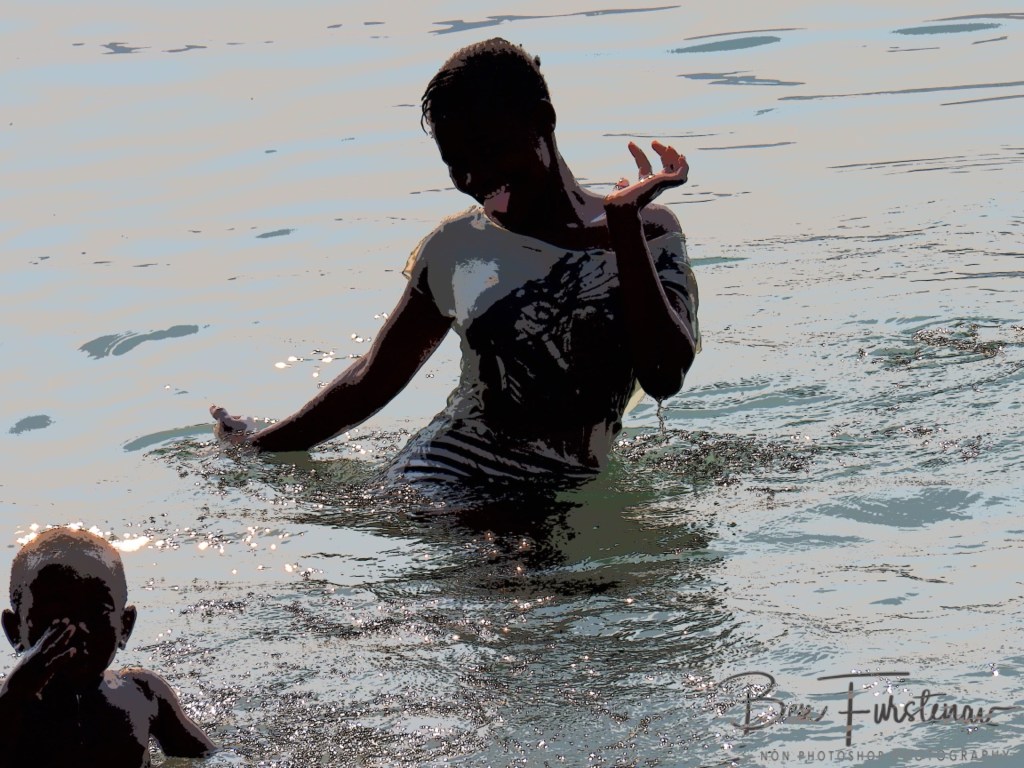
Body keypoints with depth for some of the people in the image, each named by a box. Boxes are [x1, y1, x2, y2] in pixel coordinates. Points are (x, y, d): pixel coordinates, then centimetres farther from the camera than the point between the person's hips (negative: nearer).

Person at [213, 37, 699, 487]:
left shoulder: (645, 235, 3)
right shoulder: (456, 250, 10)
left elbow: (664, 377, -12)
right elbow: (372, 379, 21)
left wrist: (624, 221, -12)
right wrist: (262, 449, 21)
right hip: (437, 482, 0)